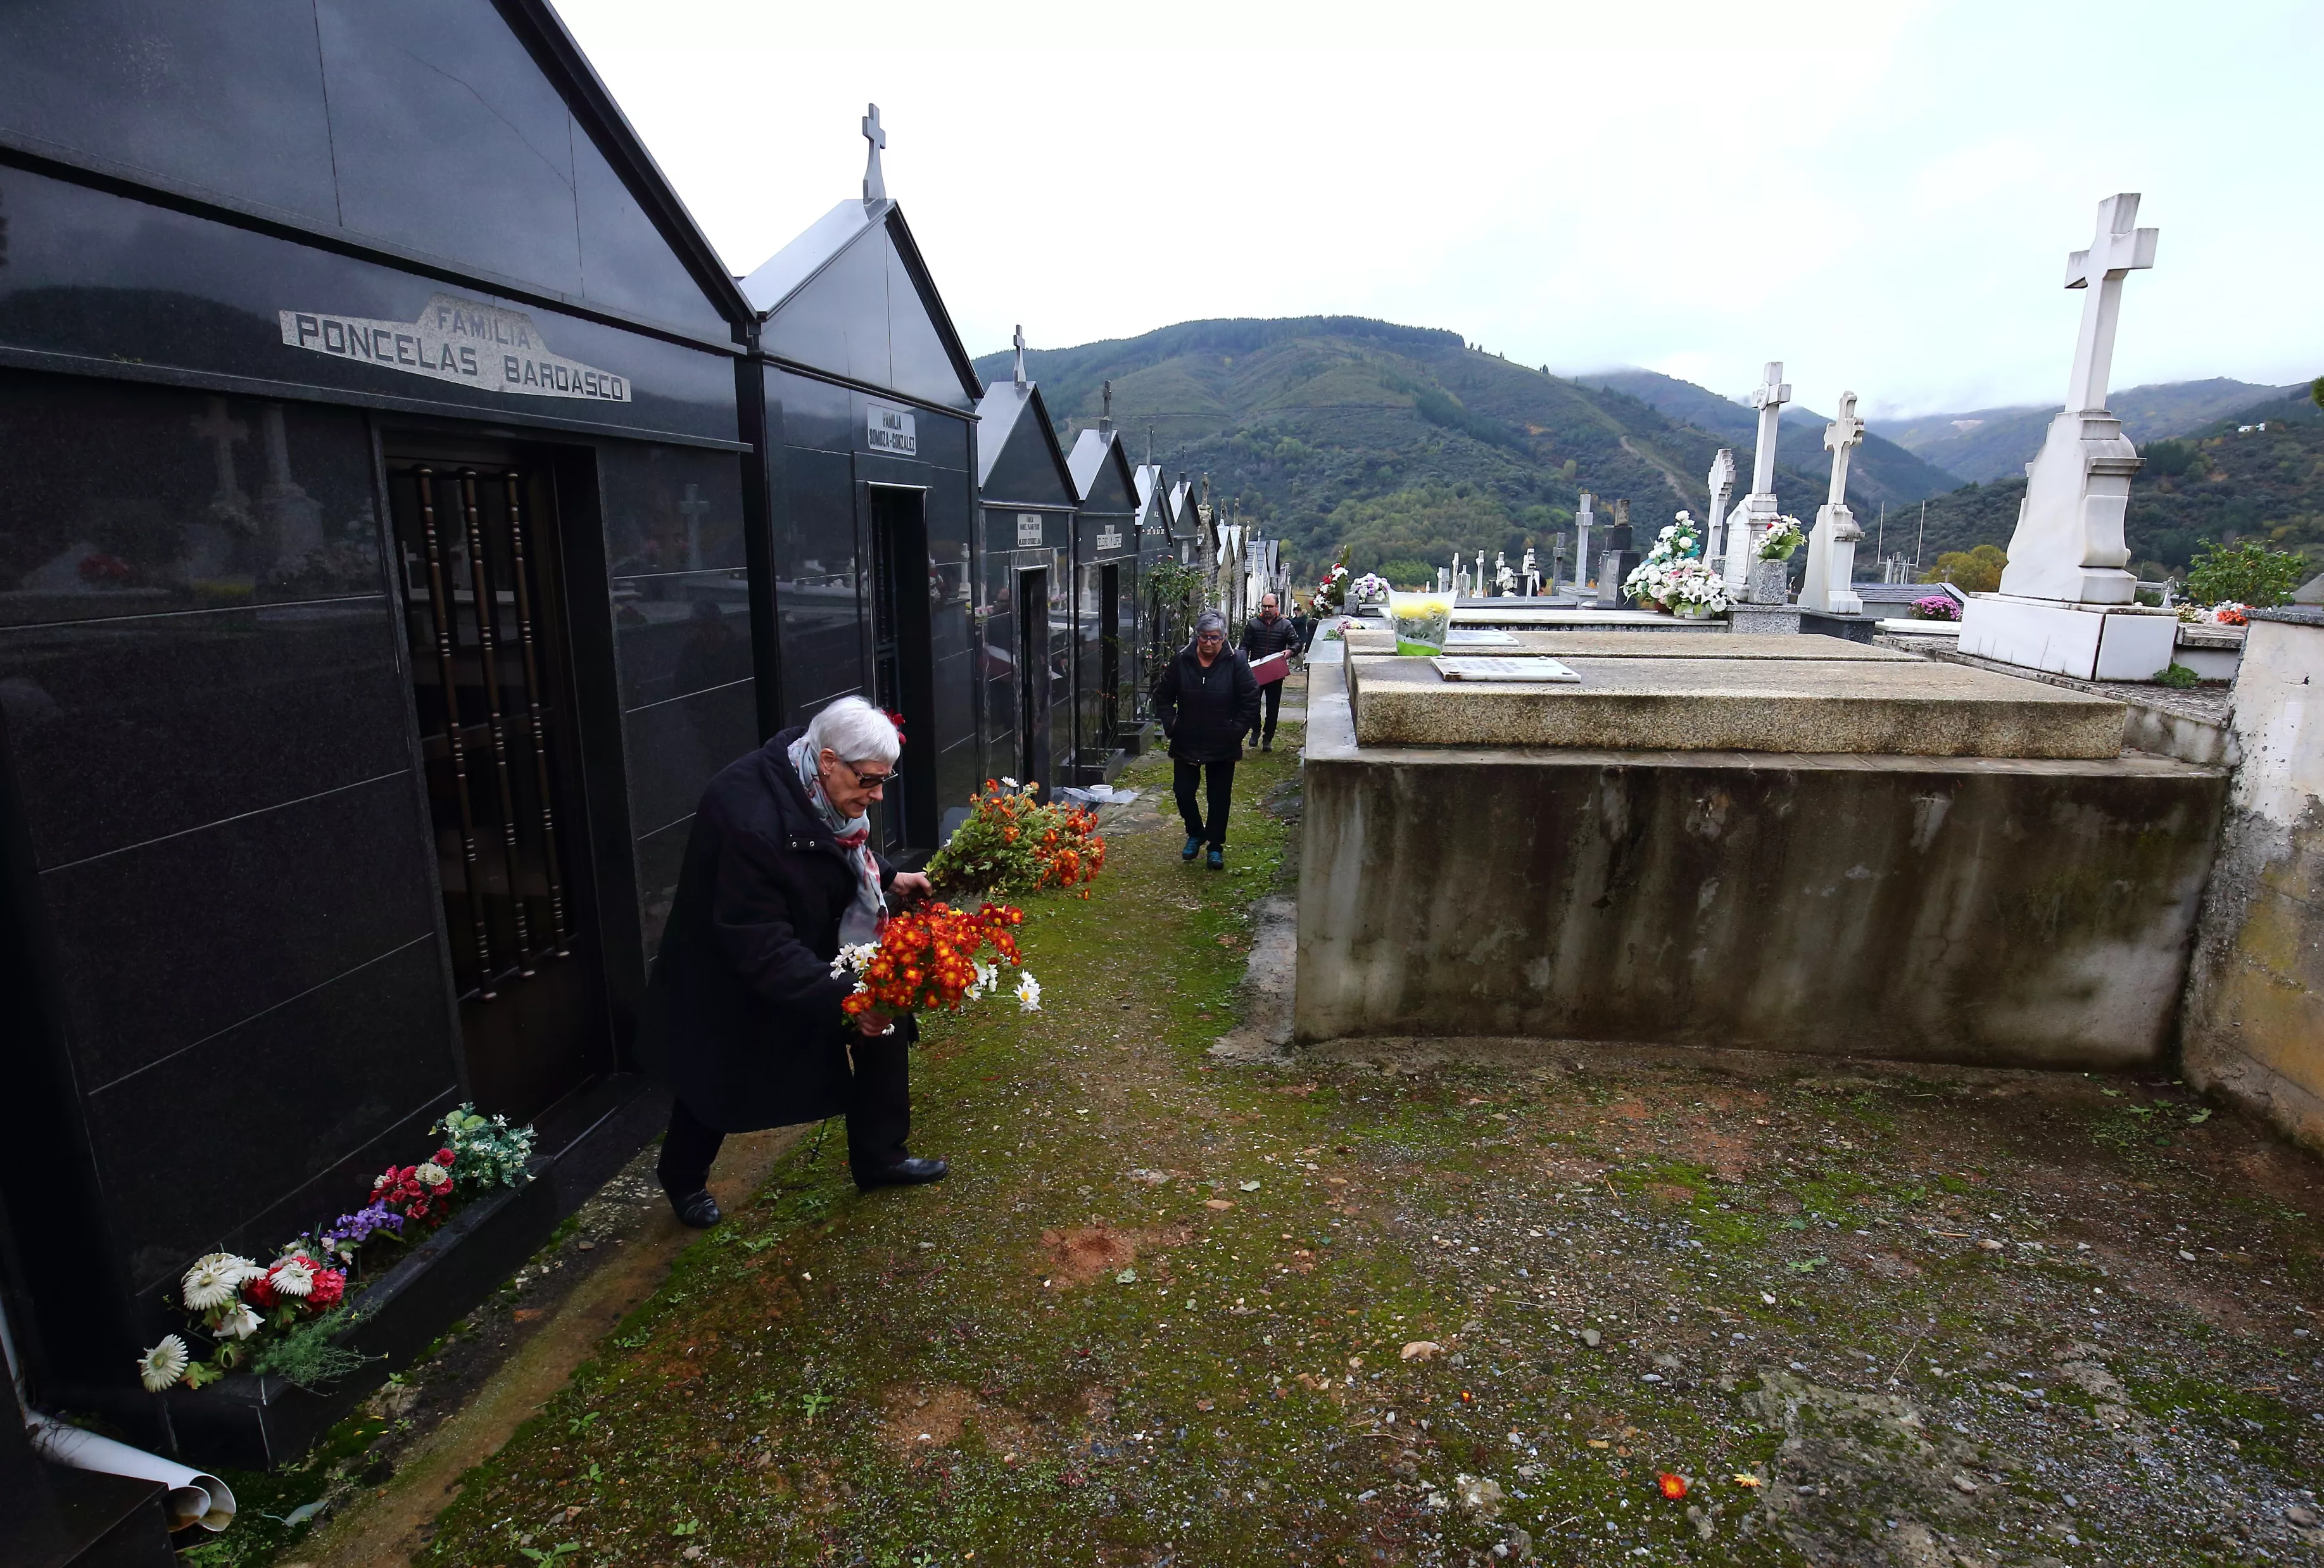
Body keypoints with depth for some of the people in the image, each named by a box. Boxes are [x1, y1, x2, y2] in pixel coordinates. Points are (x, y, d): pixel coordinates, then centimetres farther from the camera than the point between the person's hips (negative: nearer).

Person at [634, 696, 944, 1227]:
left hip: (814, 943, 7)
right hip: (730, 978, -7)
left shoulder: (822, 786, -14)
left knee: (885, 1018, 4)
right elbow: (761, 949, -37)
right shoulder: (750, 819, -39)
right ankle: (683, 1182, 45)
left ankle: (879, 1159, 23)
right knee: (719, 1083, 13)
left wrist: (888, 878, -6)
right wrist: (843, 999, -41)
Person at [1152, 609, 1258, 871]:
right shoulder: (1181, 661, -4)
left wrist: (1236, 732, -8)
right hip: (1186, 744, 2)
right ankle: (1195, 834, 33)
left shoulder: (1235, 663, -9)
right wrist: (1171, 725, -2)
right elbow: (1162, 696, 7)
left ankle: (1216, 846, 23)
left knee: (1220, 798, 7)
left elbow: (1251, 702, -4)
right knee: (1183, 792, 7)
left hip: (1223, 747, -1)